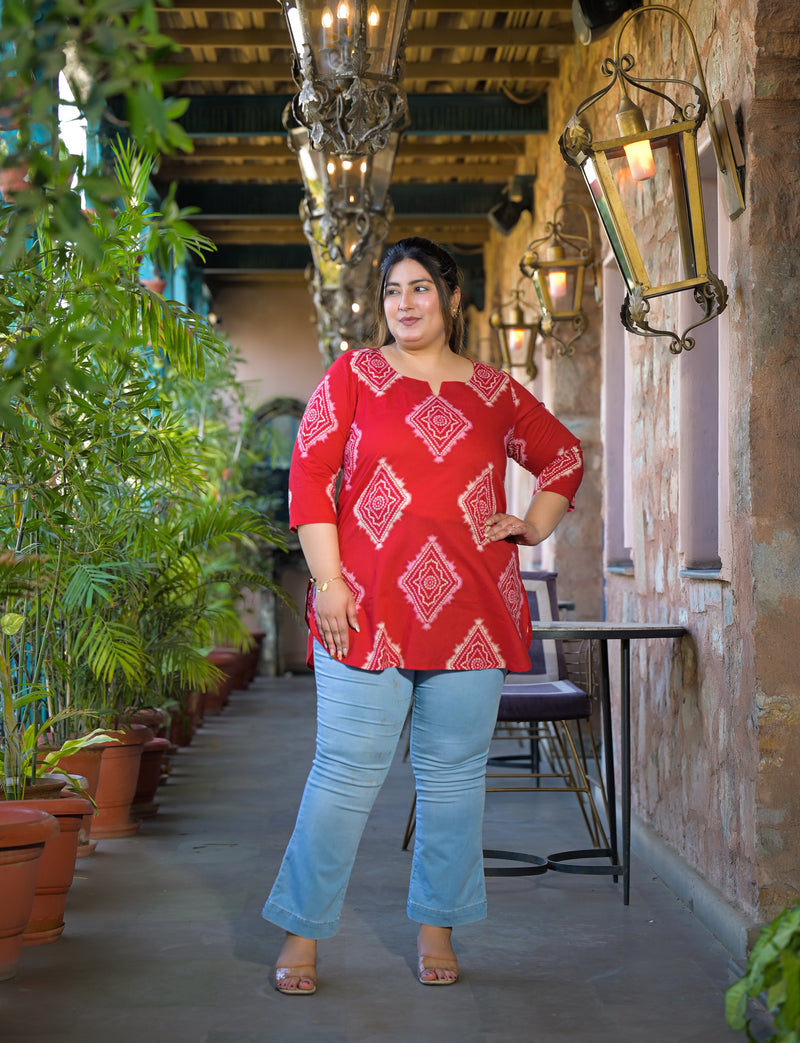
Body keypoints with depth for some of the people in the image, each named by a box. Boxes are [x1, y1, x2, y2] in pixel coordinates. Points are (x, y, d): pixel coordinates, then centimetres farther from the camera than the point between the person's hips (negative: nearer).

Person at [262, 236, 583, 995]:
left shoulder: (496, 393, 12)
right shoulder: (354, 375, 6)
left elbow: (564, 456, 26)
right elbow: (308, 475, 0)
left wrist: (536, 525, 10)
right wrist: (327, 580, -8)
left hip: (471, 610, 3)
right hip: (368, 608, -2)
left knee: (454, 770, 8)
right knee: (346, 771, -3)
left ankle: (436, 925, 23)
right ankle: (303, 931, 10)